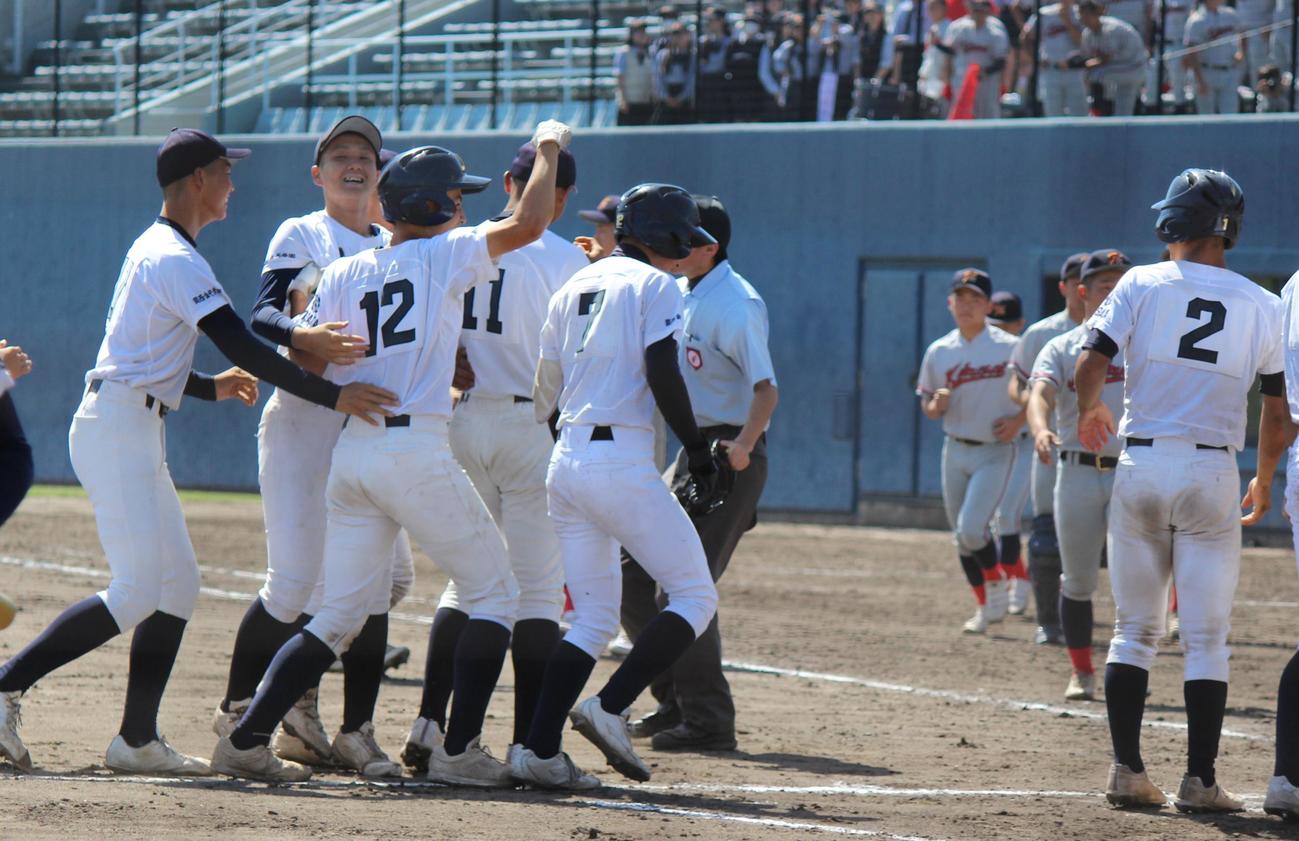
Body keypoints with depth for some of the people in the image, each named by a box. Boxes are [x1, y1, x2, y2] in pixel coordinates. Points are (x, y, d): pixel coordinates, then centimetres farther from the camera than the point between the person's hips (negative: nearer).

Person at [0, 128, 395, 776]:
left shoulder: (153, 250, 18)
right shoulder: (177, 260, -14)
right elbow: (244, 349, -22)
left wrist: (212, 388, 15)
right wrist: (332, 396, -23)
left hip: (133, 435, 10)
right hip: (117, 430, -10)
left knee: (177, 586, 8)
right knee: (138, 594, -14)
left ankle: (137, 740, 8)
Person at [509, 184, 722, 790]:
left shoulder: (574, 286, 19)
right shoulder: (654, 285, -3)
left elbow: (545, 389, 21)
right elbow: (662, 376, -15)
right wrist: (698, 451, -10)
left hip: (564, 462, 8)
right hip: (622, 461, -8)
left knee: (594, 617, 11)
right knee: (695, 596, 0)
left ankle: (539, 749, -2)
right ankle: (610, 709, -14)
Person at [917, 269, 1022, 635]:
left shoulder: (1010, 348, -7)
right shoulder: (939, 352, 5)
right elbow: (927, 406, 12)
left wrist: (1019, 419, -13)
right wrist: (936, 404, -11)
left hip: (995, 451, -5)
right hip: (955, 450, 5)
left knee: (972, 528, -19)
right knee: (962, 536, 9)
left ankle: (997, 583, 7)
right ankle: (986, 606, 26)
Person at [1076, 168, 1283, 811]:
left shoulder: (1141, 284, -1)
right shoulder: (1260, 305, 4)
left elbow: (1090, 365, -9)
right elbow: (1276, 405, 7)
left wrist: (1089, 412, 14)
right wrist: (1264, 480, 23)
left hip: (1140, 468, 0)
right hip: (1212, 472, 0)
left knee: (1133, 630, 9)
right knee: (1207, 638, 3)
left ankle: (1127, 771, 4)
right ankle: (1200, 781, -1)